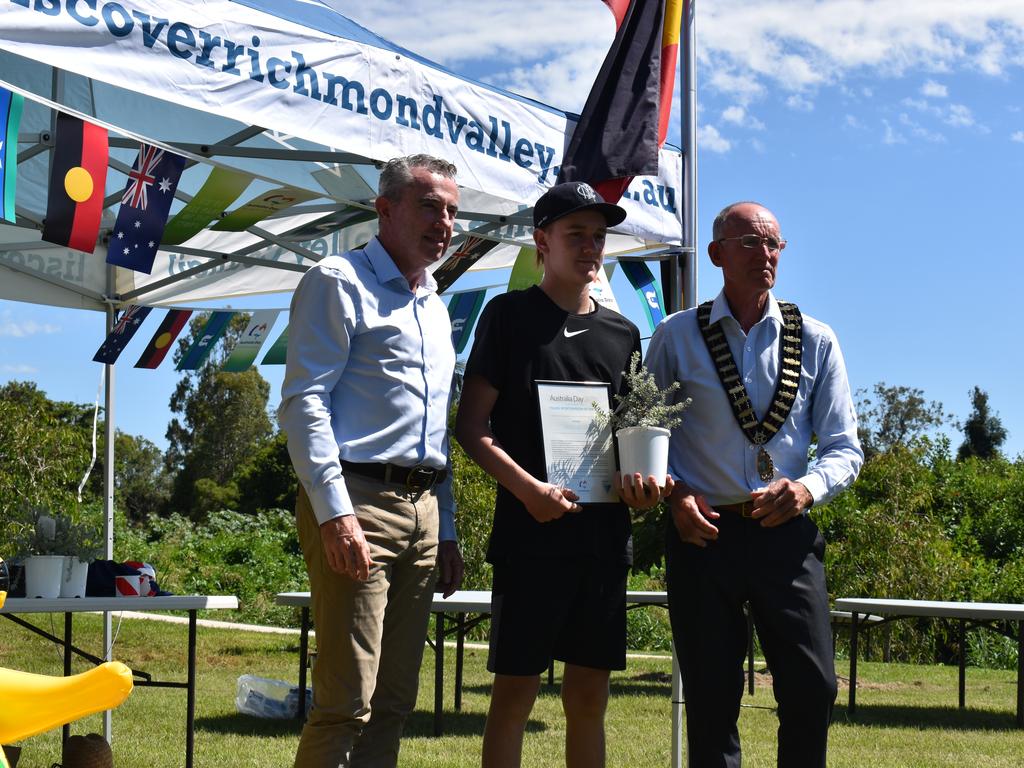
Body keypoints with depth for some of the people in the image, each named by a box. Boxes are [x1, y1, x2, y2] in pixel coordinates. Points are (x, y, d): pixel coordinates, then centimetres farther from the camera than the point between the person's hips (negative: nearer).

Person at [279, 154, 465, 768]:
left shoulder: (436, 309, 23)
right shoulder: (340, 282, -1)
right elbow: (304, 401, -10)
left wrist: (447, 531, 20)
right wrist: (335, 514, -19)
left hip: (422, 510, 8)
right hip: (358, 502, -8)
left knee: (395, 700, 9)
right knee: (347, 702, -11)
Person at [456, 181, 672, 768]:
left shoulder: (623, 333, 15)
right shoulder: (511, 315, 2)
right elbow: (472, 426, -3)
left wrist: (646, 478, -3)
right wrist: (529, 489, -18)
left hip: (606, 536, 5)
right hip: (531, 532, -4)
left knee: (590, 697, 9)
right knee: (516, 692, -2)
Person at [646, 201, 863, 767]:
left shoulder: (815, 341, 9)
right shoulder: (675, 337, 6)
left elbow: (844, 448, 9)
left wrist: (808, 488, -11)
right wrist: (674, 494, -7)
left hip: (786, 534, 1)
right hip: (704, 533, -1)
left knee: (813, 690, -6)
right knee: (710, 700, 3)